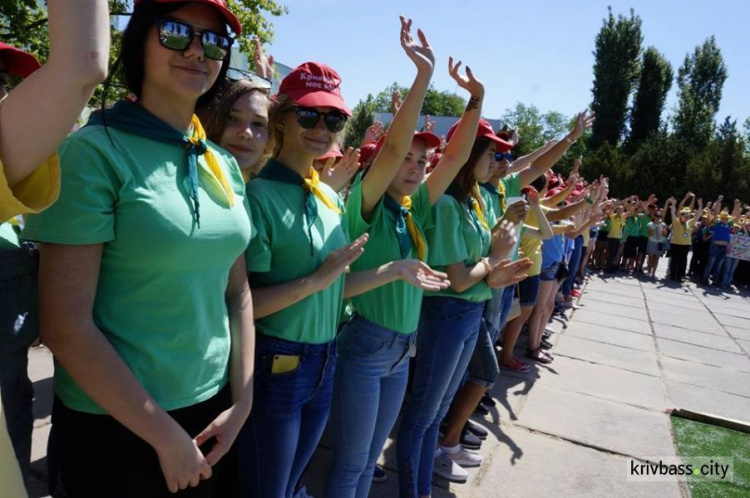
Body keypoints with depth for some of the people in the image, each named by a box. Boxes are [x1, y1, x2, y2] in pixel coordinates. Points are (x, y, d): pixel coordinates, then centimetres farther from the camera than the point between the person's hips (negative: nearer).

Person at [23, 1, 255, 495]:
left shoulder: (225, 165, 2)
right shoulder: (94, 152, -15)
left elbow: (238, 292, 5)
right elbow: (65, 326, -18)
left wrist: (242, 401, 0)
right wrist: (166, 436, -14)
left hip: (212, 411, 6)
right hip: (113, 424, -5)